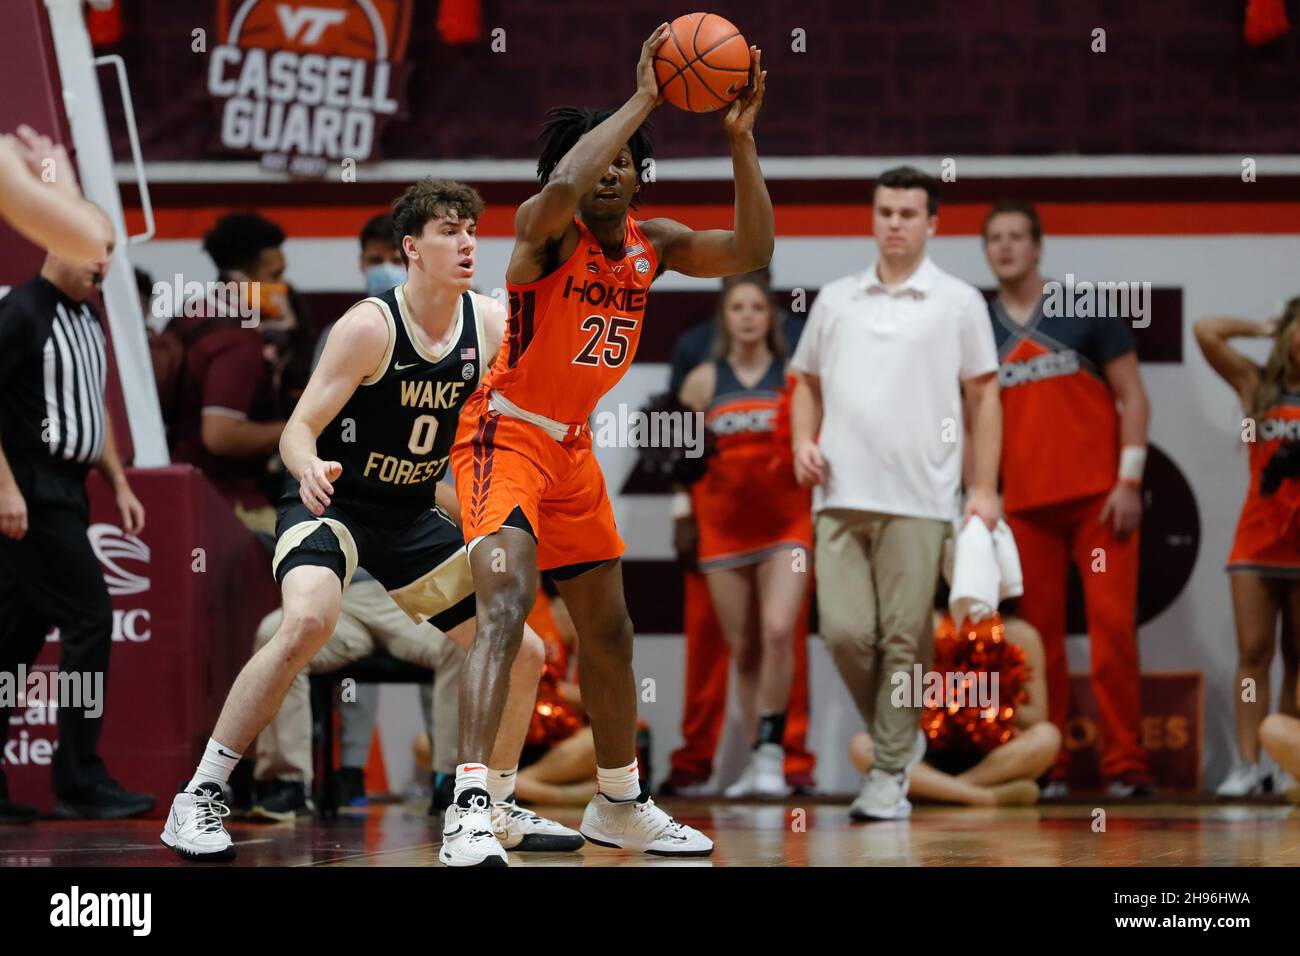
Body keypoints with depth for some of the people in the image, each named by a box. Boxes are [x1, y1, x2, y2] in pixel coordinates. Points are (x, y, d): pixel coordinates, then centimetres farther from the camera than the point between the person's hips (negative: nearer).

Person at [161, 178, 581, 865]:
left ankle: (490, 812, 22)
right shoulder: (370, 326, -20)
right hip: (332, 503, -6)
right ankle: (199, 800, -27)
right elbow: (298, 429, -21)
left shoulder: (489, 323, -5)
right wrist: (309, 468, -43)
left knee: (518, 649, 3)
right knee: (310, 619, -34)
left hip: (413, 517, 6)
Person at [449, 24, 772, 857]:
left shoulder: (653, 246, 3)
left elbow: (752, 251, -3)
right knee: (507, 601, -28)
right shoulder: (546, 230, -17)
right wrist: (643, 99, -35)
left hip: (572, 447, 8)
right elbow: (562, 185, -41)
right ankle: (471, 796, -39)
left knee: (608, 630, 17)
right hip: (506, 437, -8)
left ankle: (620, 805, 34)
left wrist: (741, 139, -11)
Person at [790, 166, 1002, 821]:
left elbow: (983, 396, 5)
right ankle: (893, 736, 20)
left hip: (918, 500, -3)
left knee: (904, 639, -4)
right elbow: (808, 381, 22)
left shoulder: (958, 303, 5)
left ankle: (890, 774, 2)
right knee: (844, 631, -4)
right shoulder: (834, 300, 14)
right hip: (841, 495, 3)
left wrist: (985, 488, -2)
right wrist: (802, 441, 3)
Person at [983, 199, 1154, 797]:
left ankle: (1125, 765, -7)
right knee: (1038, 635, 2)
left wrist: (1129, 481, -8)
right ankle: (1045, 766, 7)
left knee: (1112, 623, -10)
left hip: (1097, 498, -3)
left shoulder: (1087, 310, 3)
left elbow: (1132, 396, 1)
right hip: (1025, 505, 3)